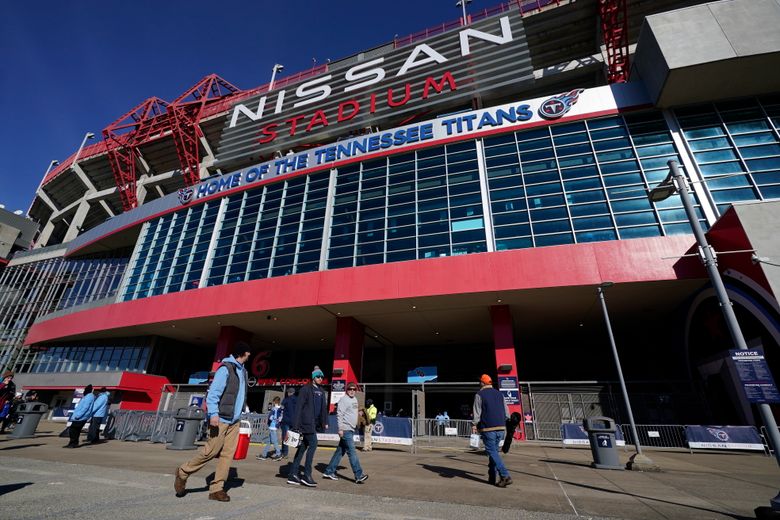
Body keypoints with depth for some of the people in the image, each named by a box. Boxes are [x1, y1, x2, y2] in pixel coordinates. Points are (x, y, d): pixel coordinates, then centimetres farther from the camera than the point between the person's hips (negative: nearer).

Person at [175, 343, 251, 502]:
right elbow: (213, 391, -19)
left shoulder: (242, 370, 13)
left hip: (234, 420, 8)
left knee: (228, 454, 5)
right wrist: (213, 413, -26)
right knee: (211, 451, -1)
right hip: (221, 419, -8)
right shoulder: (225, 368, -13)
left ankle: (216, 489, 14)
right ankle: (183, 472, 23)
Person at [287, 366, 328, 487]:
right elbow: (299, 406, -12)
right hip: (306, 422, -7)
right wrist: (296, 424, -16)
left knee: (303, 447, 10)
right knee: (313, 444, -11)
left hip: (314, 424, 7)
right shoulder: (306, 389, -7)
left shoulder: (321, 391, 15)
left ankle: (292, 474, 18)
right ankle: (307, 475, -2)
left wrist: (325, 422, 11)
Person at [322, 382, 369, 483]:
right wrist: (340, 428, -20)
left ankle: (329, 471, 23)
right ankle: (359, 475, -6)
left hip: (351, 429, 9)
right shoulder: (343, 400, -11)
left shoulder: (355, 399, 15)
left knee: (340, 451, 13)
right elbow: (339, 415, -16)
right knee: (352, 452, -8)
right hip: (345, 429, -9)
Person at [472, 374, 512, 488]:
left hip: (488, 428, -6)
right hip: (500, 428, 6)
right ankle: (492, 477, 18)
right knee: (494, 451, 15)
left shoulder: (479, 395, -4)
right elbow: (507, 414, 12)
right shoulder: (500, 394, 12)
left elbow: (477, 412, -9)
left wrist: (474, 425, 0)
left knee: (492, 452, 0)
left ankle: (505, 476, -9)